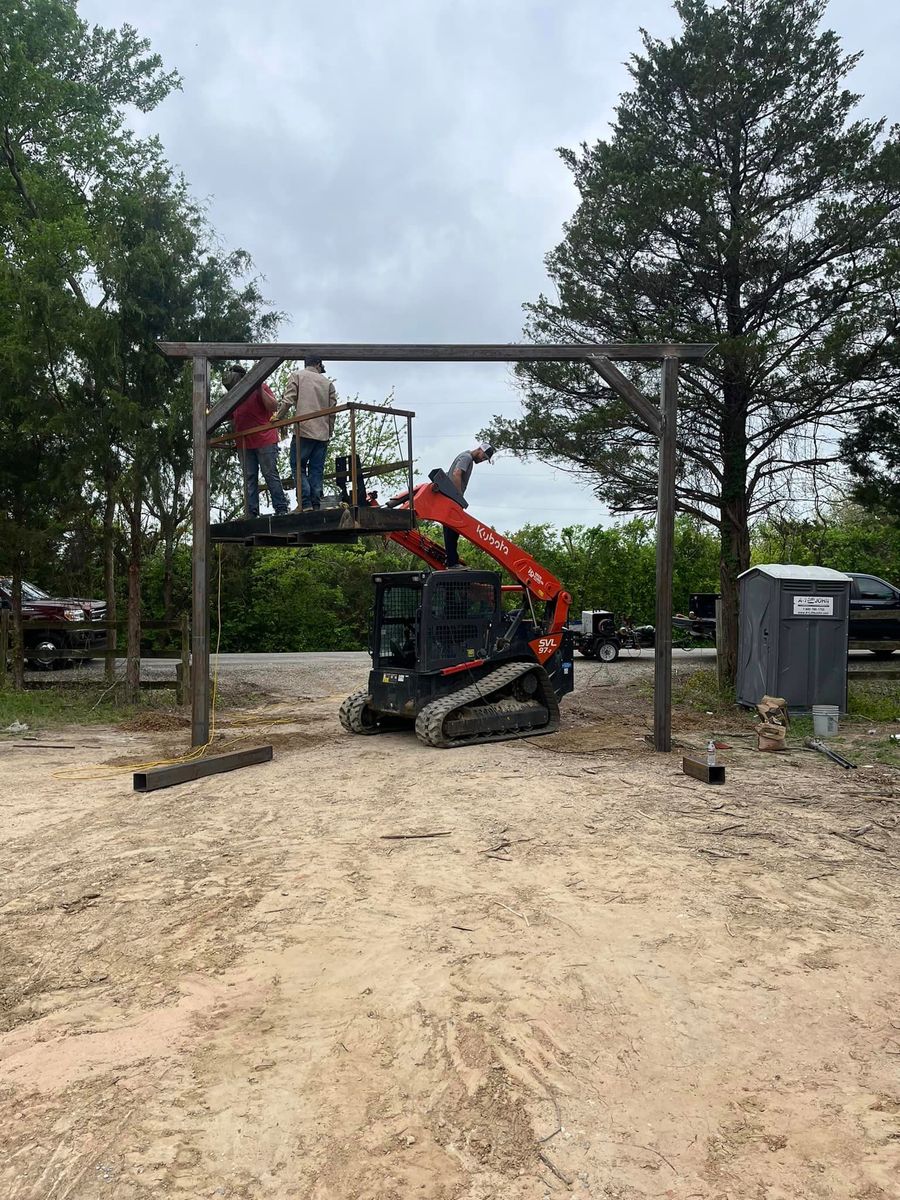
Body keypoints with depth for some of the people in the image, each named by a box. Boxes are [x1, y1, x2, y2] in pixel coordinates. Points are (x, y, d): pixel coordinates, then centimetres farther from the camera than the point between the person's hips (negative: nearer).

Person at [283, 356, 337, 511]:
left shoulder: (297, 375, 8)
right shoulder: (327, 382, 16)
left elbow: (288, 401, -5)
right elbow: (332, 410, 11)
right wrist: (330, 432, 17)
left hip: (304, 430, -3)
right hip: (323, 433, 3)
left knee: (298, 466, 1)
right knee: (317, 470, 5)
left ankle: (305, 503, -11)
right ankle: (316, 504, -2)